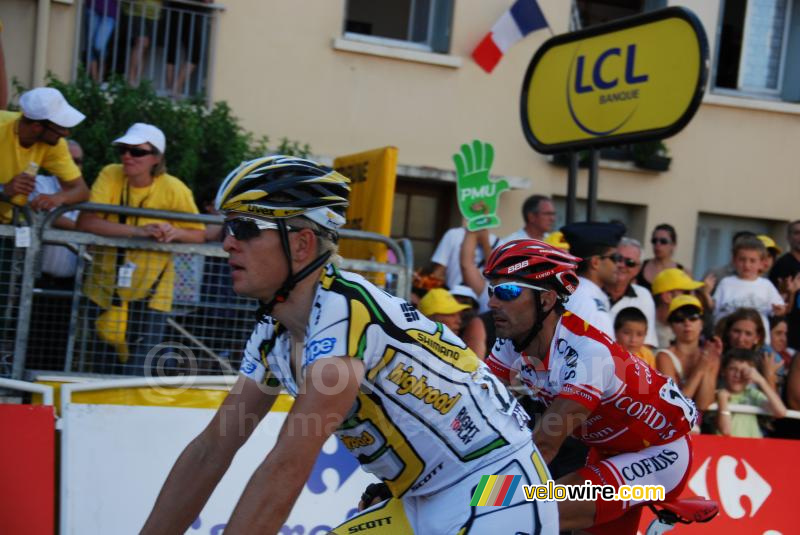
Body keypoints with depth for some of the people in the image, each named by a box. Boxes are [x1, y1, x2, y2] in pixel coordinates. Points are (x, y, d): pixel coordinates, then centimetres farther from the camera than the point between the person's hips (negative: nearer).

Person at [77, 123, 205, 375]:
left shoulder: (174, 189, -11)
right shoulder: (110, 175, -10)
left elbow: (199, 234, -6)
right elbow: (85, 222, -22)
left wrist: (175, 232, -29)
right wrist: (137, 231, -33)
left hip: (150, 296, -2)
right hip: (105, 290, 2)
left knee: (137, 373, -8)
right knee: (106, 370, 14)